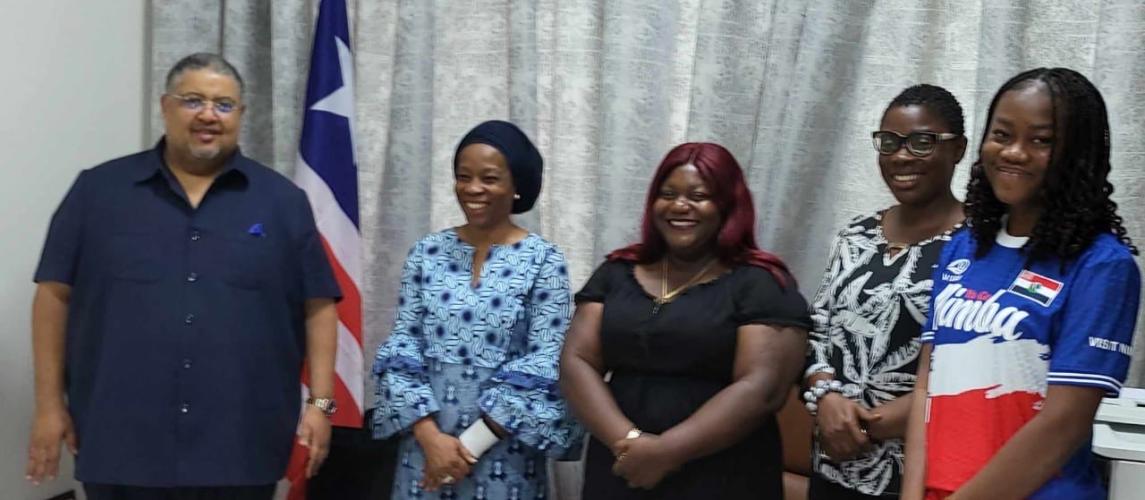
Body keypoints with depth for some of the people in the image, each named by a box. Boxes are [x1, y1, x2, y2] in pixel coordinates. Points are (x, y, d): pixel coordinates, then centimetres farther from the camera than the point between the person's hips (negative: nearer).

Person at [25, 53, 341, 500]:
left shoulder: (282, 200, 6)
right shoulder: (98, 190, 5)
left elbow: (317, 306, 6)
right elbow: (56, 294, 5)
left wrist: (320, 401, -2)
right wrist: (49, 403, 1)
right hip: (120, 446, 0)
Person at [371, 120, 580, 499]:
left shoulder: (544, 261, -5)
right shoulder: (427, 253, 3)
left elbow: (542, 368, -10)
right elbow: (402, 348, 0)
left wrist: (473, 444, -13)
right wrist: (431, 436, -11)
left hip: (503, 456, -2)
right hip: (426, 447, 2)